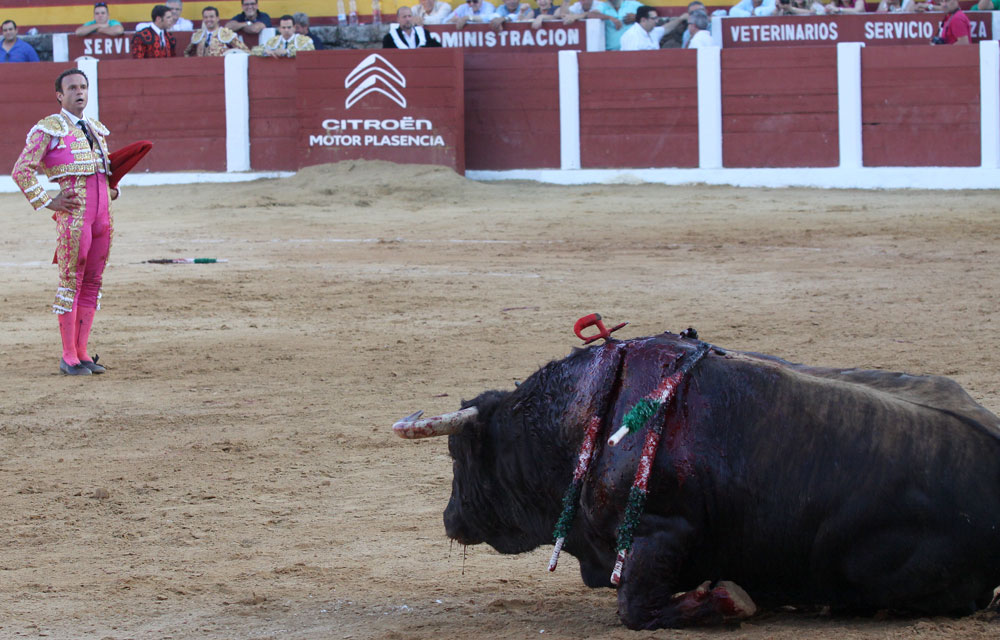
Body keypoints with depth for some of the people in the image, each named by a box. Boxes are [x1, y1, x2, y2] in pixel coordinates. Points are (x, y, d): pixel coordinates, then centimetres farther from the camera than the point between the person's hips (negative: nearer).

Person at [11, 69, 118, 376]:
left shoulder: (96, 129, 18)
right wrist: (48, 202, -10)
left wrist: (112, 191, 17)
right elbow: (22, 171, -8)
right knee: (71, 281, -4)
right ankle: (68, 357, 1)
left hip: (102, 212, 7)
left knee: (92, 282, 8)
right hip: (73, 213, -7)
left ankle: (82, 352, 14)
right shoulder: (49, 129, -4)